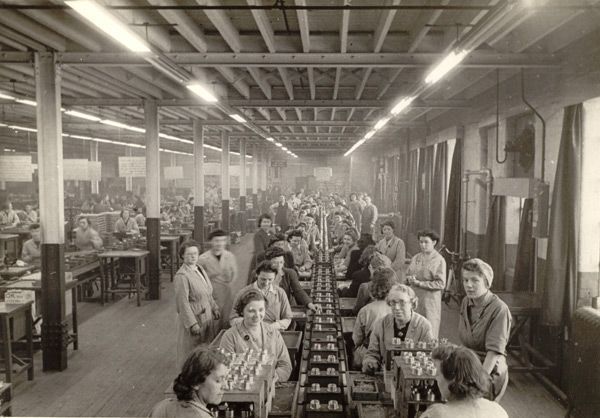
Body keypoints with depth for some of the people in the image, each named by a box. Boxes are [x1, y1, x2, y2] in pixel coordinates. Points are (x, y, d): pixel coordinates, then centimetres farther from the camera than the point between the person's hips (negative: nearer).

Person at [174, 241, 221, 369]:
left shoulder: (199, 268, 6)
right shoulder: (182, 276, -20)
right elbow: (182, 302, -21)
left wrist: (214, 308, 14)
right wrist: (192, 324, -22)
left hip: (206, 317, 8)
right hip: (193, 318, -8)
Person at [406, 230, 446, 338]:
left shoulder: (439, 260, -5)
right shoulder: (415, 258, 11)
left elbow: (441, 284, -11)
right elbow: (407, 275, 19)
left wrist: (419, 283, -15)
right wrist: (410, 279, -5)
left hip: (430, 300, -5)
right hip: (413, 299, 5)